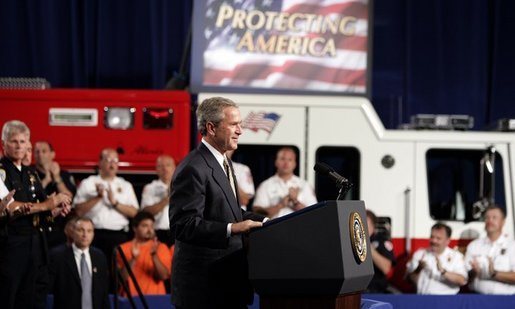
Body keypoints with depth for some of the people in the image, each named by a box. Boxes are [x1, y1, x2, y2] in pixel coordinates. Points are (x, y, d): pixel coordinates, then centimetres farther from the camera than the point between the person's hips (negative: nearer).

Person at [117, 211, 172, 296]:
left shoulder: (161, 248, 7)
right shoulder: (123, 249, 7)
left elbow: (164, 276, -4)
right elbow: (122, 277, -2)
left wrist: (154, 255, -16)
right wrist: (133, 259, -15)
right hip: (131, 297, -1)